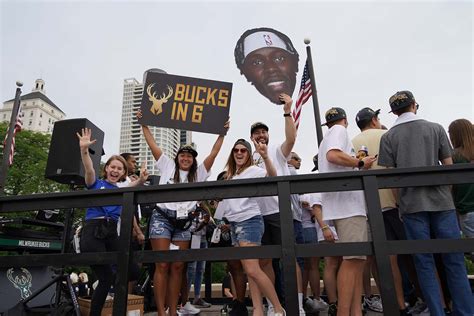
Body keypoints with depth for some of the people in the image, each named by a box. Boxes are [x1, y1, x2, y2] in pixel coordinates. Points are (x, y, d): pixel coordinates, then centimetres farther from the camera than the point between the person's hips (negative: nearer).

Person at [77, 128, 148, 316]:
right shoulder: (96, 184, 10)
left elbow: (133, 185, -4)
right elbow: (89, 169, -10)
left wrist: (141, 180, -26)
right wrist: (84, 149, -28)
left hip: (112, 233, 5)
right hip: (92, 231, -4)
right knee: (106, 278, -8)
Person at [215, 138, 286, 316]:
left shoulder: (253, 170, -4)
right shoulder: (231, 175, 19)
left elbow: (272, 176, -24)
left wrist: (265, 156, -38)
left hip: (250, 221, -8)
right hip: (235, 224, 8)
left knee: (252, 270, -14)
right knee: (248, 271, 4)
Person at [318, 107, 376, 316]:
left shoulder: (329, 136, 30)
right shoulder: (339, 130, 1)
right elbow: (333, 155, -18)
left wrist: (358, 164, 30)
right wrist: (361, 163, -7)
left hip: (350, 203, 10)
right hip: (347, 202, -10)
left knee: (357, 259, 7)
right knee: (352, 259, -13)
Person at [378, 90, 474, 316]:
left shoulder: (388, 137, 3)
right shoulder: (436, 128, 6)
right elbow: (449, 166, 6)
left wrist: (399, 205, 8)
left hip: (411, 204, -1)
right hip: (441, 201, 1)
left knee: (424, 262, 5)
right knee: (454, 260, 8)